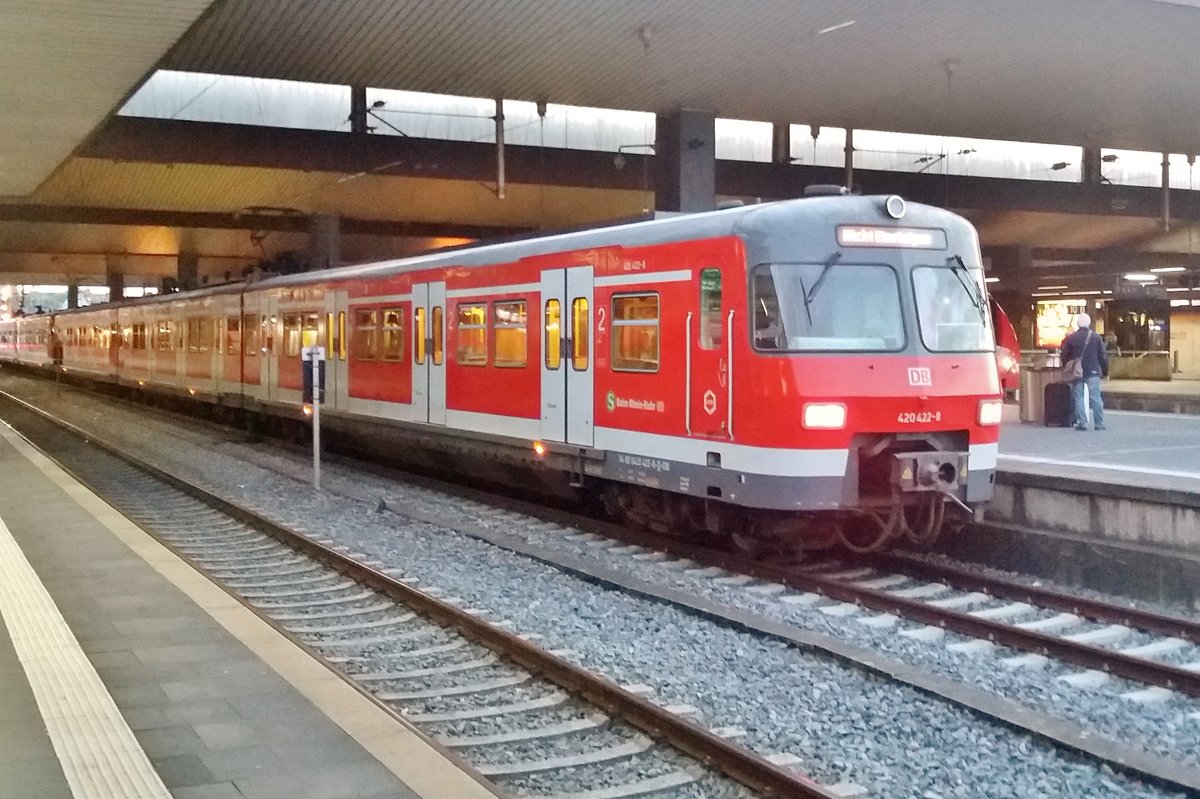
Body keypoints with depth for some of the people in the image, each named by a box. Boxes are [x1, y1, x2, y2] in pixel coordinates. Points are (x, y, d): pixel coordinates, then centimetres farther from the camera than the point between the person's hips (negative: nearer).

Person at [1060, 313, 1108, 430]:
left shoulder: (1070, 338, -2)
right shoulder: (1097, 338, -1)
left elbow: (1064, 357, 2)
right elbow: (1103, 356, 2)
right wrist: (1105, 371, 11)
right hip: (1093, 372, 0)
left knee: (1078, 398, 4)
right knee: (1095, 398, 2)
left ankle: (1081, 423, 0)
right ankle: (1099, 424, 2)